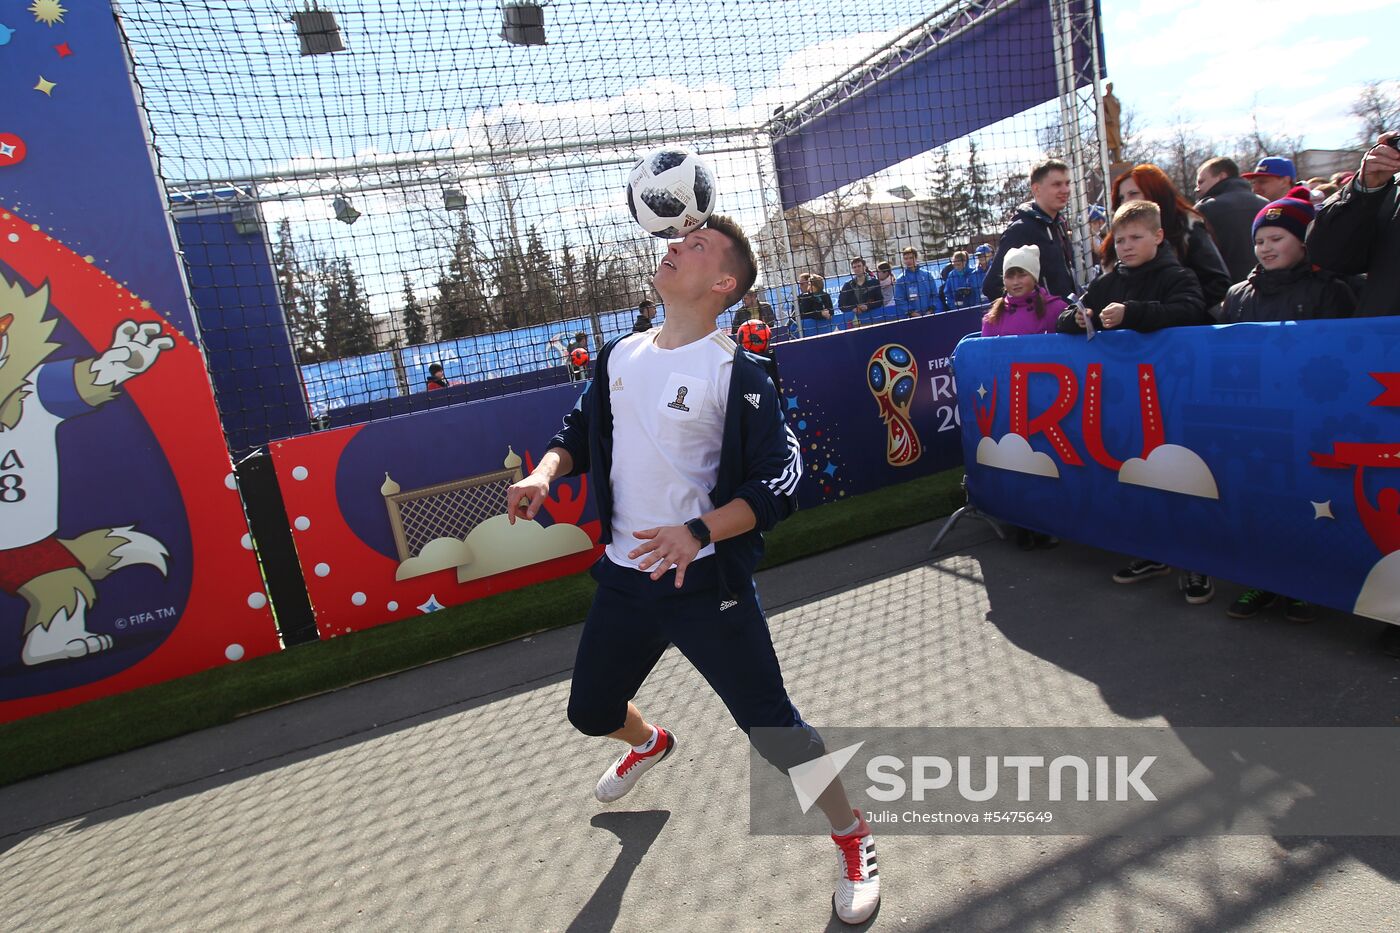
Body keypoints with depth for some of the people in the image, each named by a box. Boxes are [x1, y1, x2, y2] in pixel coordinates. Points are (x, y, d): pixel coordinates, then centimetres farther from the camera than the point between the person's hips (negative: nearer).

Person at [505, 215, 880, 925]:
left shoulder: (737, 372, -12)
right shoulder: (620, 355, 6)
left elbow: (779, 483, -15)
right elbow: (580, 430, 18)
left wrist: (697, 533, -26)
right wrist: (543, 473, -1)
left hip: (705, 582, -6)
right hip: (623, 578, 6)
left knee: (773, 728, -2)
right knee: (590, 713, 21)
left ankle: (852, 844, 28)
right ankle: (650, 744, 59)